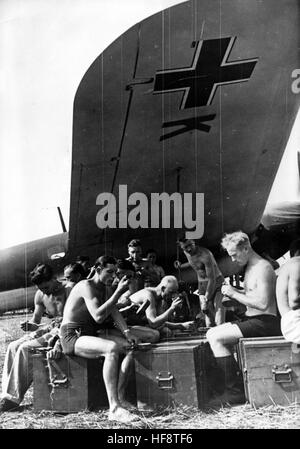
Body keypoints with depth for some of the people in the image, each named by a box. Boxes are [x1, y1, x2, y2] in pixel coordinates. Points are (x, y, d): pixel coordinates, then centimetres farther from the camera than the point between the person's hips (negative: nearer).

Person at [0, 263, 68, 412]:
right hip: (50, 328, 8)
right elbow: (35, 320, 12)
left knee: (25, 348, -22)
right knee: (13, 347, -8)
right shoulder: (40, 295, 6)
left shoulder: (65, 292, -18)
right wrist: (30, 326, -13)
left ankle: (14, 398, -18)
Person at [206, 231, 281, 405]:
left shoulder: (262, 268, -16)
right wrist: (233, 292, 6)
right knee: (213, 334, 13)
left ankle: (235, 391, -16)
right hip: (252, 319, 10)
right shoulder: (250, 267, 15)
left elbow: (263, 303, -25)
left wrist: (235, 294, -18)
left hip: (264, 323, -10)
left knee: (215, 337, -20)